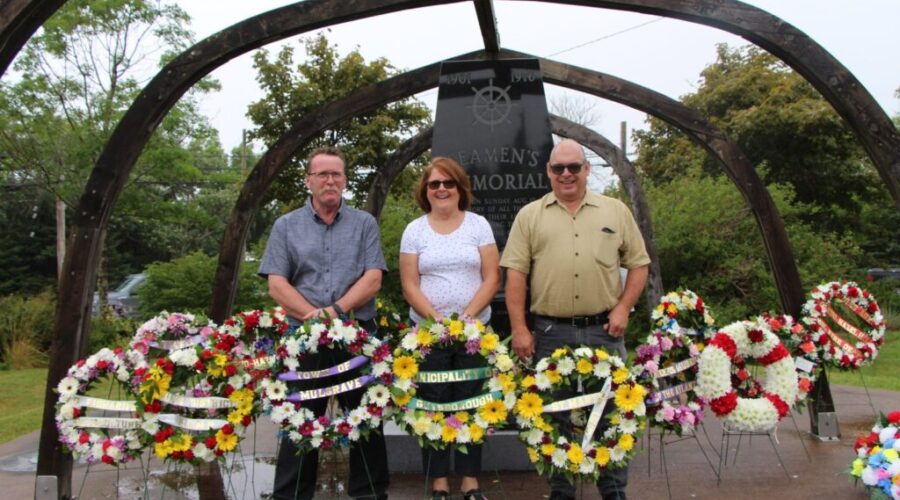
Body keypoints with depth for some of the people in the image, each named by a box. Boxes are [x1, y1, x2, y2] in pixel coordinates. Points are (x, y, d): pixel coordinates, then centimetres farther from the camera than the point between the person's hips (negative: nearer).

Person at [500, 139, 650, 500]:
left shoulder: (615, 211, 8)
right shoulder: (530, 216, 5)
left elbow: (638, 264, 10)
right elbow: (515, 273, 0)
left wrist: (623, 308, -3)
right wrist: (519, 328, -7)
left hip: (604, 329, 1)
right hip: (550, 332, 0)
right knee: (554, 414, 9)